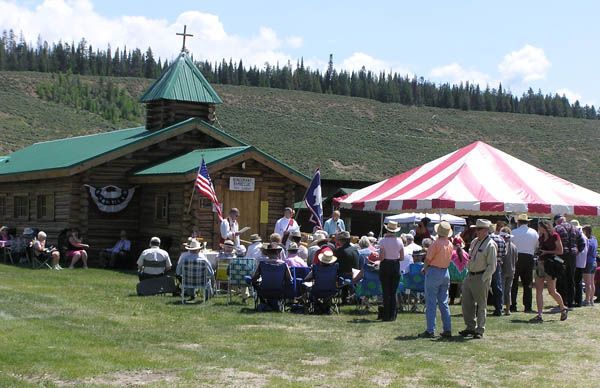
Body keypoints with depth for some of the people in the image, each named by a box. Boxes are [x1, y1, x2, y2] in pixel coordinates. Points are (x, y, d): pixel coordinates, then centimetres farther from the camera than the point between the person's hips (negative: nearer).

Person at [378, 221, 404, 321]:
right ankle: (393, 315, 9)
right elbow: (402, 258, 1)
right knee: (393, 292, 10)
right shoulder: (399, 241, -1)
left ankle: (386, 316, 3)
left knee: (386, 292, 3)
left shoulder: (383, 241, -11)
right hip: (396, 266, 3)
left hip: (385, 266, -3)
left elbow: (381, 257, -15)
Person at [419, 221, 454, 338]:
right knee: (444, 303, 12)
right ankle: (447, 330, 11)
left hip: (434, 272, -7)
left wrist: (425, 268, 9)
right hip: (445, 273, 7)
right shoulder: (450, 244, 5)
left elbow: (428, 259, -12)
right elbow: (448, 259, 11)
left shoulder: (436, 243, -16)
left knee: (431, 303, -2)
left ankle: (430, 331, -4)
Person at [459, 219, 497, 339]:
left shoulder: (490, 245, -12)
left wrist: (483, 279, -17)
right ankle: (470, 327, 20)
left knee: (481, 305, 0)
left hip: (481, 278, -8)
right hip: (470, 276, 8)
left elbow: (492, 266, -15)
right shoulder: (474, 242, 12)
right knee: (466, 303, 10)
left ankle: (480, 330, 7)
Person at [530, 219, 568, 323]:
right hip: (540, 263, 7)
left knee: (552, 291, 0)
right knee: (538, 290, -2)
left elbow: (560, 251, -8)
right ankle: (539, 315, -3)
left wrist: (546, 252, -11)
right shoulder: (541, 237, 13)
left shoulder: (554, 236, -7)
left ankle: (563, 308, 24)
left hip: (550, 265, -7)